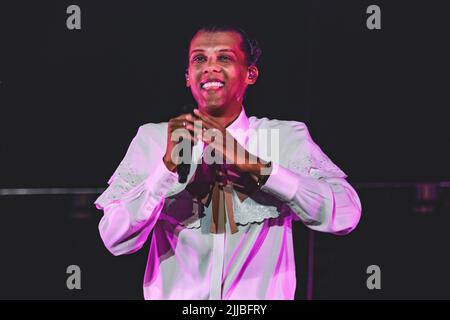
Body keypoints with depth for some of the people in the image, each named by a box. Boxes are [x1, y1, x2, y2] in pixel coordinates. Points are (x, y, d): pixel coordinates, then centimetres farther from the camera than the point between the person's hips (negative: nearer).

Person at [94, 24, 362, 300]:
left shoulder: (288, 138, 1)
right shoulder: (152, 140, 3)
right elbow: (115, 240, -6)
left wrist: (251, 163, -20)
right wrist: (168, 165, -18)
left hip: (259, 299, -1)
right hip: (176, 296, 1)